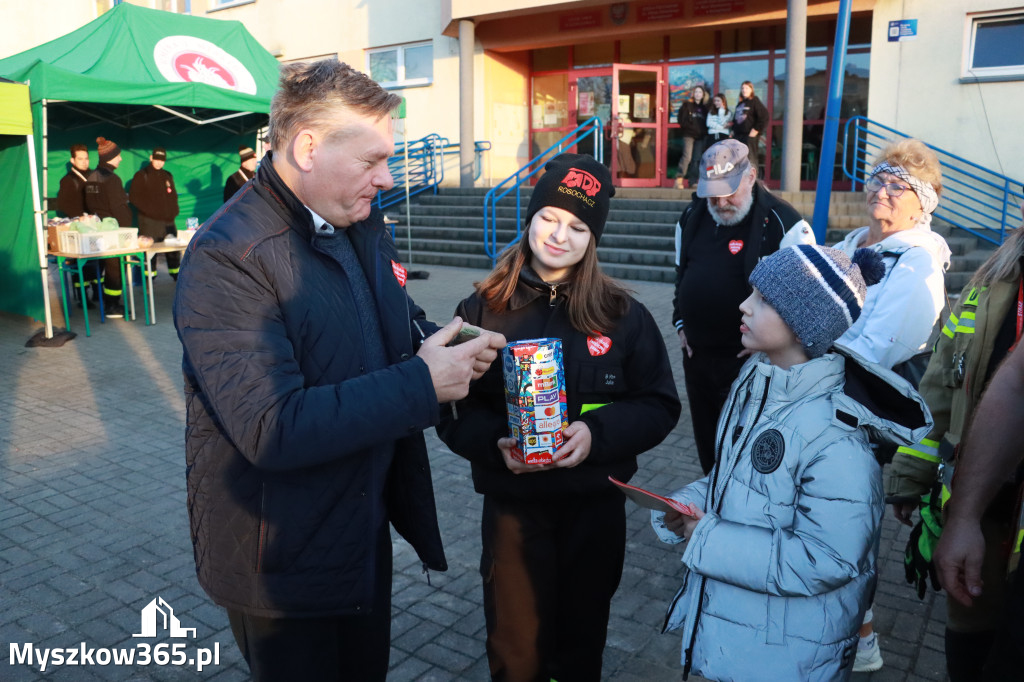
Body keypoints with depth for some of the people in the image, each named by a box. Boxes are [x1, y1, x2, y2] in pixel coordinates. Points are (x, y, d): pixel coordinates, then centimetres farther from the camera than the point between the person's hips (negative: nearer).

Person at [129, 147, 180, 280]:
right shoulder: (142, 175, 1)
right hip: (149, 221, -5)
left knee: (173, 250, 7)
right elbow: (133, 197, -3)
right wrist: (149, 211, -11)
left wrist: (173, 211, 7)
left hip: (168, 220, 5)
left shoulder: (167, 176, 17)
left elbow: (173, 195, 24)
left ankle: (176, 275, 17)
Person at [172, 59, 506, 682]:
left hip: (365, 530, 8)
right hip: (281, 561, -7)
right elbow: (272, 430, -31)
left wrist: (451, 350, -7)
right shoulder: (226, 257, -24)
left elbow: (400, 329, 16)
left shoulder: (365, 225, 3)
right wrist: (422, 384, -28)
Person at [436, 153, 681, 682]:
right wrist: (496, 442, -21)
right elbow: (455, 410, -2)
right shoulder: (484, 309, -3)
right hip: (513, 506, -1)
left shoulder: (622, 314, -3)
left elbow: (660, 405, -2)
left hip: (596, 505, 1)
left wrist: (598, 433, -18)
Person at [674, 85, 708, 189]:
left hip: (700, 136, 4)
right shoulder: (686, 104, 6)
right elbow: (680, 119, 0)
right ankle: (679, 179, -18)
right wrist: (689, 127, -7)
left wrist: (704, 131, 1)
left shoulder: (705, 107, 16)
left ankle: (692, 181, 6)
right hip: (689, 135, -4)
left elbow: (707, 122, 16)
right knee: (687, 156, -18)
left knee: (697, 159, 2)